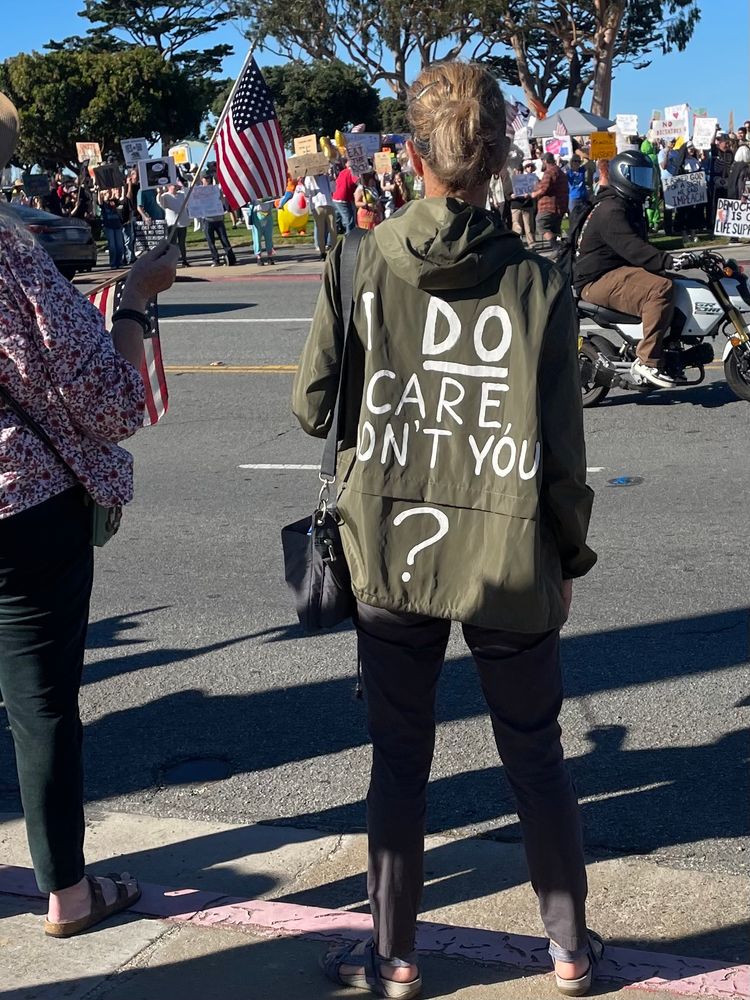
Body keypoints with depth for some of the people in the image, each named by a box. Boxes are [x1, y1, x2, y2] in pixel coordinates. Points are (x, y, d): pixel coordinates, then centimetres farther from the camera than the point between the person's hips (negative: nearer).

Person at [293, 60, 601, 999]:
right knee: (536, 759, 17)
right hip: (512, 566, 0)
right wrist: (571, 553, 7)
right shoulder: (539, 284, -10)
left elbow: (312, 406, -3)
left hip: (391, 557, 0)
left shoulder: (357, 265, -8)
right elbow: (561, 449, -8)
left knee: (399, 762, 15)